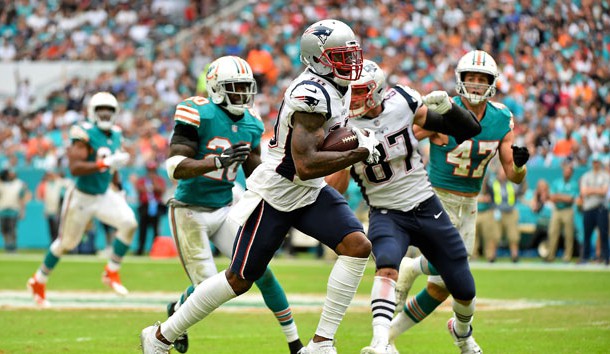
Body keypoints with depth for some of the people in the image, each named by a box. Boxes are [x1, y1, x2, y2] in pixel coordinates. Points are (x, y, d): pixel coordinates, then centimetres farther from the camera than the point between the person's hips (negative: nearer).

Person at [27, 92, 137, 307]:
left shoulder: (115, 135, 3)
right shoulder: (85, 134, -20)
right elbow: (74, 168, -30)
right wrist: (105, 163, -36)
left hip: (104, 196, 6)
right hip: (82, 198, -6)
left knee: (129, 223, -18)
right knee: (67, 243, 7)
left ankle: (111, 273, -4)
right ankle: (38, 281, 30)